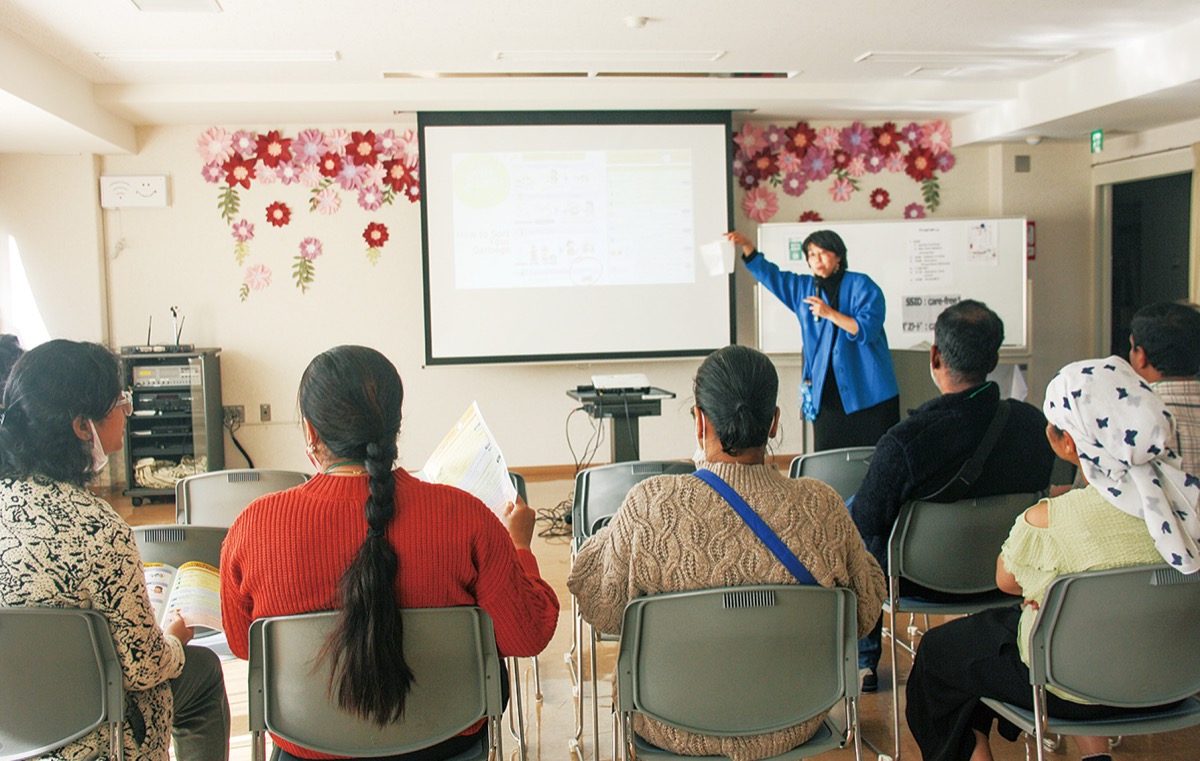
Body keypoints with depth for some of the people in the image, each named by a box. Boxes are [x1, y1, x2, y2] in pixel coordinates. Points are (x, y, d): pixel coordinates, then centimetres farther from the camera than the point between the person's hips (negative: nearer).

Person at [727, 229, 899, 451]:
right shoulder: (803, 288, 14)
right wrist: (745, 244, 2)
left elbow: (868, 330, -12)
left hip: (868, 393, -4)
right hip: (827, 394, 4)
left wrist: (830, 313, -19)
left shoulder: (861, 286, -2)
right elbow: (767, 273, 17)